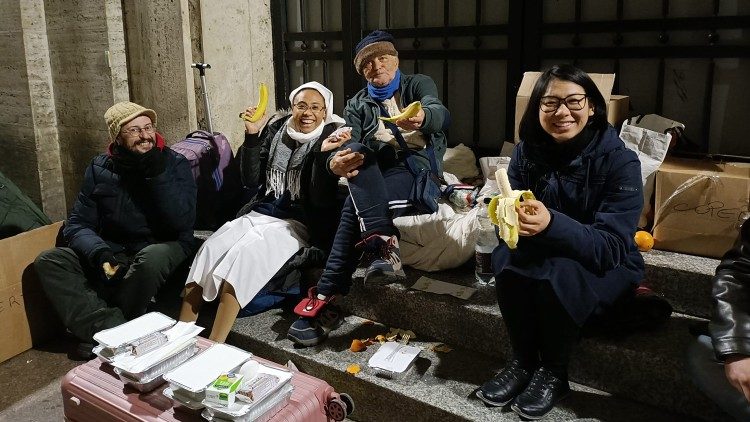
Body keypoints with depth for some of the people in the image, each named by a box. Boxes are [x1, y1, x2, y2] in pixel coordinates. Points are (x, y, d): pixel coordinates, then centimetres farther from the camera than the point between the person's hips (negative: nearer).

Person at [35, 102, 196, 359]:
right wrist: (99, 252, -21)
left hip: (162, 248, -3)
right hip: (114, 253, 4)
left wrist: (158, 174, -23)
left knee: (152, 257, -38)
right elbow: (77, 225, 0)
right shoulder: (100, 168, 3)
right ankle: (114, 329, -31)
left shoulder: (174, 164, -5)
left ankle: (102, 332, -15)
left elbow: (182, 223, -16)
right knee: (49, 260, -16)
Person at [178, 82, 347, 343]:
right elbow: (253, 180, 7)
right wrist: (252, 136, -3)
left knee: (242, 254, -30)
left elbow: (320, 199, -12)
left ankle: (214, 348, -26)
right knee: (209, 250, -21)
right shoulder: (275, 130, 10)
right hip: (260, 213, 5)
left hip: (298, 223, -5)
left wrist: (323, 153, -24)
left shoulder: (331, 139, -2)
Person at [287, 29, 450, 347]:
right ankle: (384, 245, -47)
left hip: (414, 165, -3)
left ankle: (324, 298, -35)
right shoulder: (357, 104, 21)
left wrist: (422, 116, -37)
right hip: (372, 174, 3)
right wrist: (336, 162, -23)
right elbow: (350, 146, 3)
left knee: (354, 207, -31)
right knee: (358, 152, -34)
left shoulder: (418, 84, 13)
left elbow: (442, 115, -10)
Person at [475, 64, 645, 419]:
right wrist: (512, 217, -33)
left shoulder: (620, 160, -19)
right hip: (544, 254, 4)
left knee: (556, 274, -34)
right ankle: (523, 361, -7)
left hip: (606, 265, -3)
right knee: (506, 258, -27)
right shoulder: (527, 151, -6)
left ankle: (553, 372, -8)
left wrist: (551, 224, -44)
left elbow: (612, 246, -26)